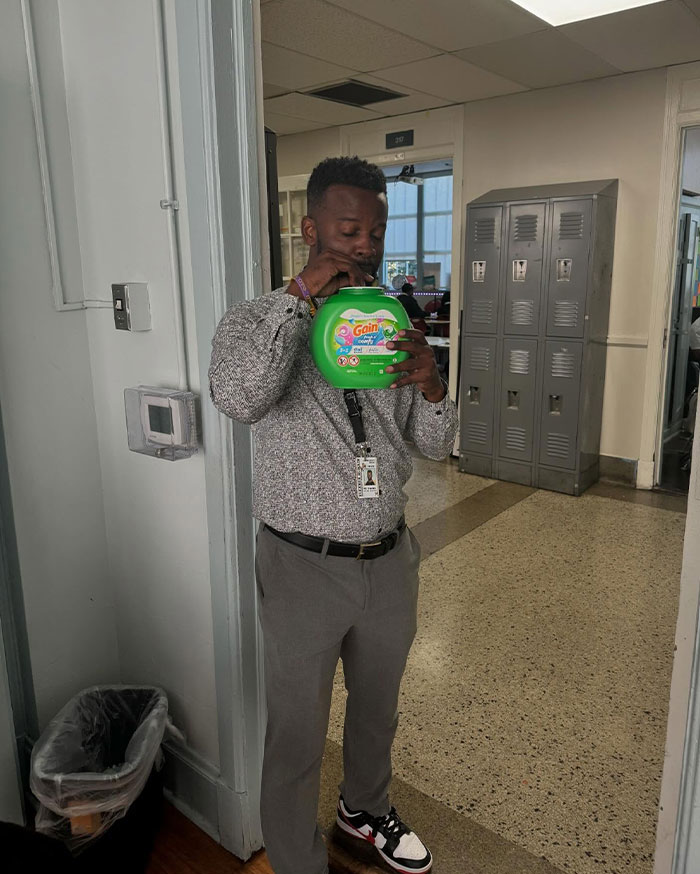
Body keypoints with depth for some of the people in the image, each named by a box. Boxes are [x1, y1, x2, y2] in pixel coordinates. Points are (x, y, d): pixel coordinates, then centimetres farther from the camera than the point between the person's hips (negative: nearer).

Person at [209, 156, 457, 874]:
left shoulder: (393, 327, 3)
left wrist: (431, 385, -17)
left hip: (390, 559, 5)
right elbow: (238, 397, -33)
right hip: (305, 568, -5)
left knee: (377, 710, 27)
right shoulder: (257, 320, -10)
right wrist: (301, 294, -27)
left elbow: (436, 444, 4)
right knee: (296, 736, 13)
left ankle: (365, 808, 57)